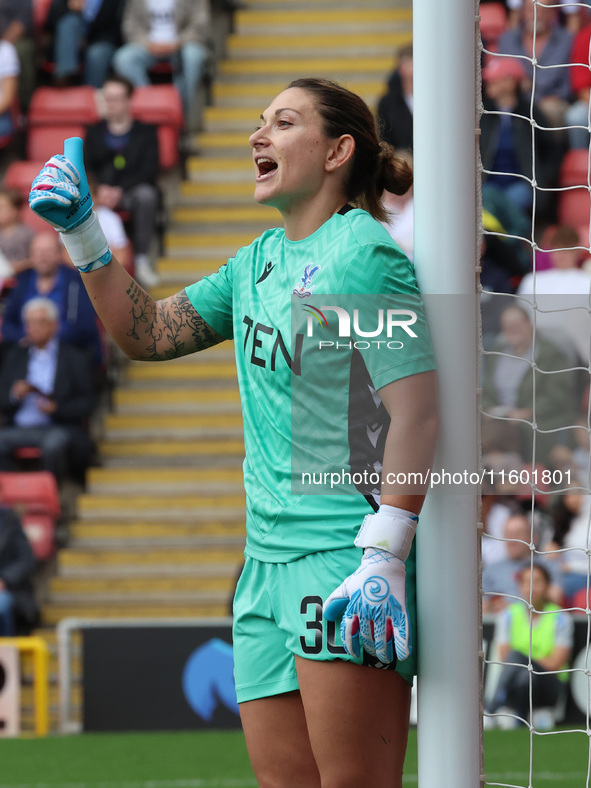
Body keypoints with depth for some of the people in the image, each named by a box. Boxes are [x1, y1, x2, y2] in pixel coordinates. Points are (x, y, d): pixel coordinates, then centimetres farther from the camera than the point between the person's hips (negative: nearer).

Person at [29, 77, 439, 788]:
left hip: (347, 562, -8)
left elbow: (415, 414, -15)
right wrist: (81, 233, 13)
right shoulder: (259, 260, 18)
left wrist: (383, 559, -21)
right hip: (267, 562, 8)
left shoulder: (364, 253, -8)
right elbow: (149, 332, 25)